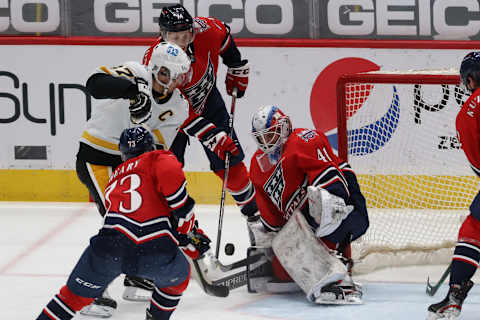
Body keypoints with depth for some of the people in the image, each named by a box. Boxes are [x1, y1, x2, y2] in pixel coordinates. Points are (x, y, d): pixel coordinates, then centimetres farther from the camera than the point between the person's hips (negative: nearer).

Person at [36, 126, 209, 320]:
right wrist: (186, 222, 2)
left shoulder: (116, 177, 34)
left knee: (76, 295, 20)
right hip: (155, 251, -3)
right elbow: (170, 173, -7)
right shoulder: (158, 158, 17)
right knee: (178, 276, 31)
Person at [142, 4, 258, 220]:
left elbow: (224, 37, 0)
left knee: (227, 157, 5)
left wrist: (237, 70, 7)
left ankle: (251, 203, 24)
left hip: (207, 99, 3)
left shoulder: (203, 29, -28)